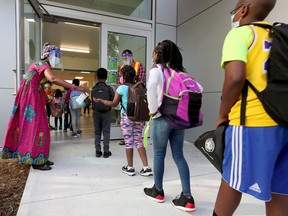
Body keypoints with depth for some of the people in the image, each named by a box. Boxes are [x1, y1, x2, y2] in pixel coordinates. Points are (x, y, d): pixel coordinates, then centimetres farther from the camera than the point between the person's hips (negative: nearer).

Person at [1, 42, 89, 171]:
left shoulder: (39, 65, 18)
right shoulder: (43, 64, -12)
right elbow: (53, 79, -34)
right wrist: (76, 88, -36)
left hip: (32, 97, 10)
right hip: (30, 97, -10)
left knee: (32, 126, 9)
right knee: (35, 126, -7)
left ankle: (39, 159, 15)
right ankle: (36, 160, 0)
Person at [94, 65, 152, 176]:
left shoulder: (122, 88, -5)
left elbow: (114, 103, 0)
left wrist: (100, 100, 13)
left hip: (127, 117, -4)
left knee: (129, 142, 5)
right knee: (138, 141, 9)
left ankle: (130, 168, 17)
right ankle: (146, 168, 7)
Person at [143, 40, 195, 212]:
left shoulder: (156, 69, -2)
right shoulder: (178, 71, 15)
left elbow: (151, 86, -25)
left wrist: (153, 109, -16)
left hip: (162, 118, -5)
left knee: (159, 155, 9)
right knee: (178, 155, 9)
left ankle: (158, 191, 26)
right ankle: (187, 198, 11)